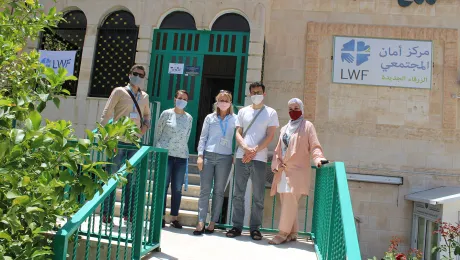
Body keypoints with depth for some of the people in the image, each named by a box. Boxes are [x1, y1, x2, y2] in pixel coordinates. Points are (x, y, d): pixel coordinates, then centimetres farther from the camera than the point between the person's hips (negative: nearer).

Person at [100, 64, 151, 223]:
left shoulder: (144, 97, 13)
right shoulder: (119, 91, 1)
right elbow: (106, 113, -4)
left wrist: (146, 125, 6)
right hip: (118, 140, -4)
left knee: (132, 179, 7)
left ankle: (128, 213, 18)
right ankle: (106, 213, 12)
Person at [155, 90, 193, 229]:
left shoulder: (189, 118, 8)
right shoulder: (166, 114, 0)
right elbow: (158, 132, 4)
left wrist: (182, 149, 10)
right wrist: (158, 149, 5)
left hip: (181, 156, 3)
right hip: (165, 155, -3)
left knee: (177, 189, 6)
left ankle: (174, 217, 16)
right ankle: (161, 216, 13)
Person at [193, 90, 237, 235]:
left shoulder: (235, 119, 7)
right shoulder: (210, 118, 10)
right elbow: (203, 137, 8)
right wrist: (200, 155, -1)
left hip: (225, 158, 0)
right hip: (208, 155, 1)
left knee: (219, 191, 4)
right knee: (205, 190, -2)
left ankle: (212, 223, 11)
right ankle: (201, 222, 0)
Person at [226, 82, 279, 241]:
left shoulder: (271, 113, 6)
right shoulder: (243, 111, 13)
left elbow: (270, 136, -2)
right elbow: (238, 133, 8)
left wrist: (254, 151, -13)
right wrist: (246, 148, -11)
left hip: (259, 159, -2)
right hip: (241, 157, 3)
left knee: (258, 196, 2)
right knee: (238, 194, 5)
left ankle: (255, 228, 11)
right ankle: (237, 226, 14)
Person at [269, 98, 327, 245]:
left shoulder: (307, 126, 3)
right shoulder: (284, 128, 20)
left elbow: (314, 146, -6)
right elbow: (278, 150, 21)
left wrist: (318, 158, -26)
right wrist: (277, 164, 5)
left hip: (298, 171, -6)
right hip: (283, 171, 6)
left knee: (290, 203, -11)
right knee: (287, 204, 7)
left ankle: (283, 233, -4)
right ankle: (292, 233, 17)